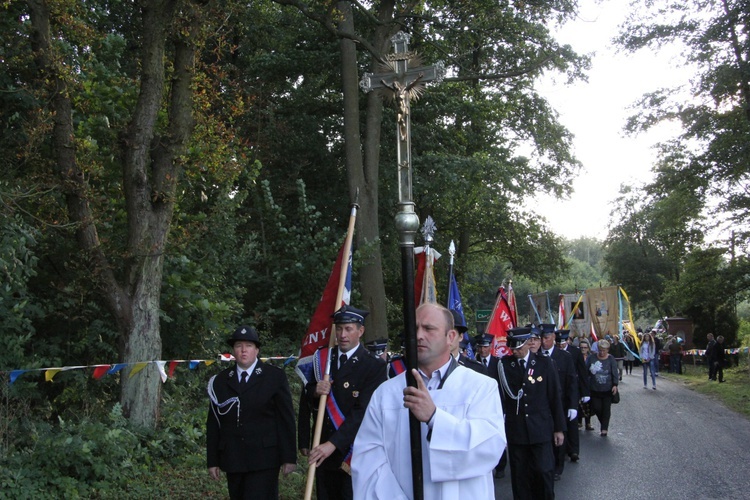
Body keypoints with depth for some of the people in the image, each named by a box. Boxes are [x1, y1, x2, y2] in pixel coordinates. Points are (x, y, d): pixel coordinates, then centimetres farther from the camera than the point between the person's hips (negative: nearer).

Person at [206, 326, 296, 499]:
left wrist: (289, 457, -4)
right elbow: (213, 423, 10)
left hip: (264, 459, -3)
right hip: (232, 459, 3)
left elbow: (286, 419, 0)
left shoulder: (275, 377, 1)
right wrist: (212, 461, 6)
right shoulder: (220, 380, 9)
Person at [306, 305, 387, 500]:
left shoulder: (374, 366, -10)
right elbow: (309, 401, 16)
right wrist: (315, 392, -9)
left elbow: (363, 411, -18)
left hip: (353, 451, -5)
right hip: (323, 450, 5)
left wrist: (333, 444, -27)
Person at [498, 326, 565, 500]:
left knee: (544, 471, -1)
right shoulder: (504, 365, 0)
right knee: (519, 474, 7)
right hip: (515, 430, 1)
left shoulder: (545, 363, 0)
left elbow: (555, 396, 3)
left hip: (541, 429, -1)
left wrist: (559, 428, 3)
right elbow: (501, 395, -3)